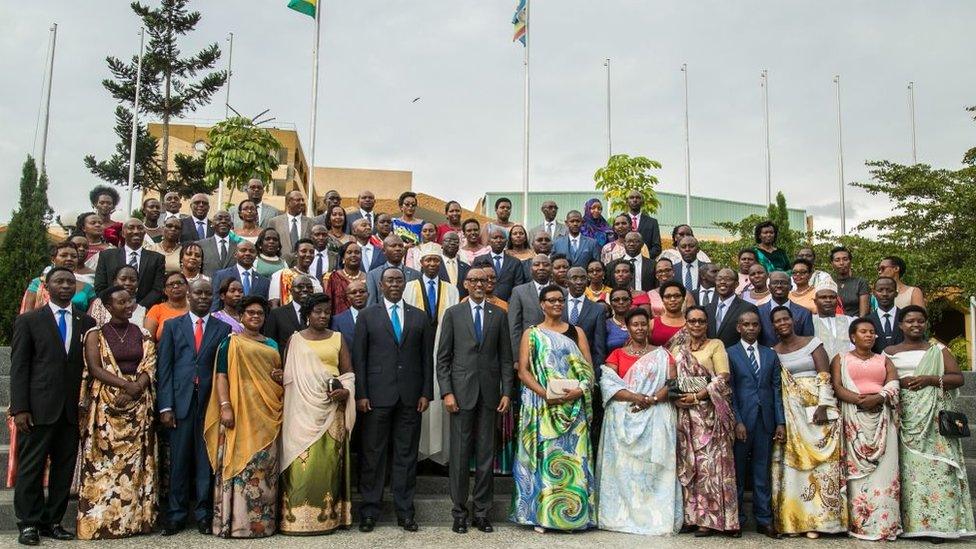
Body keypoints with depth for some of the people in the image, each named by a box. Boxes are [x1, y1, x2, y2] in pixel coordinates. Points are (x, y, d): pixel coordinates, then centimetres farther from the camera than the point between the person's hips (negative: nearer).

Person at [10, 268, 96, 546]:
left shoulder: (87, 323, 10)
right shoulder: (28, 321, 3)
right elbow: (18, 367, -1)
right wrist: (19, 408, -8)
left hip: (74, 409, 3)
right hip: (39, 407, -3)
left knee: (65, 468, 7)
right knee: (31, 468, 3)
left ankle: (52, 522, 18)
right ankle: (29, 524, 14)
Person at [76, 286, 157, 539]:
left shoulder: (142, 335, 10)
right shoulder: (96, 334, 3)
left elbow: (150, 367, 3)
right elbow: (95, 369, -7)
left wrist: (134, 390, -14)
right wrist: (126, 384, -17)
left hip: (139, 404, 2)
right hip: (105, 403, -2)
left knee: (135, 462, 2)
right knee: (105, 461, -3)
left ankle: (136, 517, 8)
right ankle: (102, 520, 4)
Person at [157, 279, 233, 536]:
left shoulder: (223, 329, 8)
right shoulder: (172, 326, 10)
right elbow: (164, 368, 4)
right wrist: (165, 406, -4)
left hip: (210, 402, 0)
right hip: (181, 401, 0)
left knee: (206, 459, 4)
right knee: (179, 460, 4)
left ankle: (204, 514, 13)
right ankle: (176, 515, 15)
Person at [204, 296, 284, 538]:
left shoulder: (272, 345, 19)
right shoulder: (230, 342, 4)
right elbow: (221, 376, -4)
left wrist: (281, 377, 2)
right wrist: (225, 407, -16)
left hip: (268, 413, 5)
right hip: (240, 411, -4)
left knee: (265, 465, 5)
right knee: (238, 461, -6)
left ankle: (263, 519, 10)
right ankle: (234, 520, -2)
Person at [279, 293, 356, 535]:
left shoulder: (338, 339, 11)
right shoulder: (294, 340, 11)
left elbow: (348, 372, 9)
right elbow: (287, 374, 11)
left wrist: (345, 391, -8)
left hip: (331, 408, 0)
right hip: (302, 409, 0)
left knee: (328, 460, -1)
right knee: (301, 461, -5)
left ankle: (330, 515, 5)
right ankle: (298, 516, 0)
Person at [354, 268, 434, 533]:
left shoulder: (420, 317, 10)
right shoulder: (367, 315, 5)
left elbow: (427, 358, 8)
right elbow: (359, 357, 1)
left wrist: (426, 393, 1)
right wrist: (361, 394, -5)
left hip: (410, 396, 2)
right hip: (377, 394, -2)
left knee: (407, 455, 7)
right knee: (373, 454, 4)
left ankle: (405, 511, 15)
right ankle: (369, 511, 14)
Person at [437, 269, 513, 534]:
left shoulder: (499, 315, 9)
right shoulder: (453, 314, 5)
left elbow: (506, 357, 8)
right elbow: (443, 357, 2)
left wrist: (506, 392, 1)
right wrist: (446, 392, -7)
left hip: (489, 393, 2)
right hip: (461, 391, -1)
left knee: (486, 455, 6)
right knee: (459, 454, 2)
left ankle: (482, 512, 15)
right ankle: (459, 512, 13)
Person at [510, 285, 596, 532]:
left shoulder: (577, 332, 13)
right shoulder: (531, 334, 8)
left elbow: (589, 369, 6)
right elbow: (523, 370, -1)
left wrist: (579, 390, -13)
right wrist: (544, 393, -15)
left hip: (573, 406, 1)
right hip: (541, 406, -1)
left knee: (572, 458, 0)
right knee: (543, 456, -2)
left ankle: (572, 512, 9)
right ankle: (540, 515, 6)